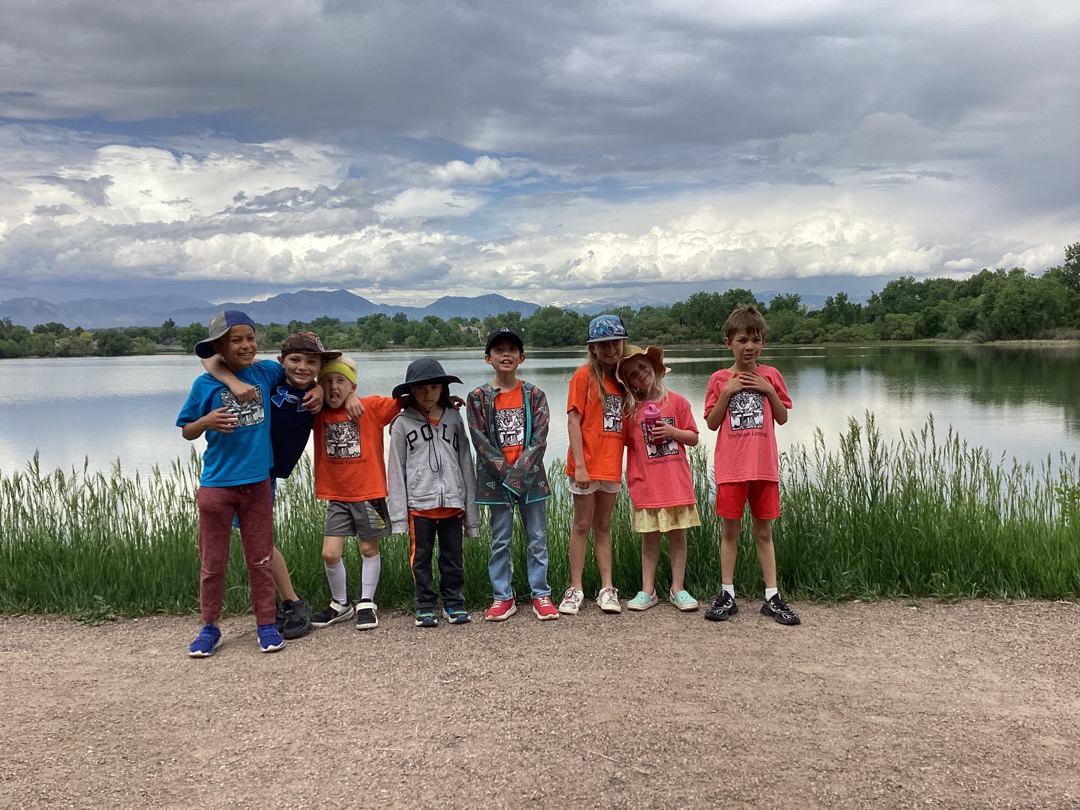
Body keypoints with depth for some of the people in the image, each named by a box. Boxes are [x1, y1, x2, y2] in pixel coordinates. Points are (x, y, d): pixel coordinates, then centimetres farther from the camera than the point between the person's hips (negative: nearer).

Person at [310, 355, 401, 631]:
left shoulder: (372, 407, -9)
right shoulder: (318, 414, 0)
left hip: (369, 493, -2)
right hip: (336, 496, 3)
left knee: (369, 549, 11)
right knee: (330, 554, 1)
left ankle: (366, 604, 28)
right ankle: (341, 604, 24)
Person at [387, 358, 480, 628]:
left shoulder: (454, 419, 7)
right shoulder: (402, 424, 0)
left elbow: (465, 464, 8)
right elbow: (396, 470, -1)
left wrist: (471, 507, 5)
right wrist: (398, 512, -7)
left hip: (452, 502, 2)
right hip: (419, 503, -2)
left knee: (453, 557, 10)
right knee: (421, 557, 7)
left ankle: (454, 603, 22)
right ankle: (425, 606, 18)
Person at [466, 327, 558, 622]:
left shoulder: (534, 395, 1)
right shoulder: (478, 397, -1)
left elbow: (539, 439, -5)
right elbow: (481, 442, -6)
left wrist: (519, 473, -15)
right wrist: (506, 474, -13)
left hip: (531, 476, 1)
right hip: (496, 479, -1)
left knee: (537, 539, 6)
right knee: (500, 541, 6)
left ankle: (540, 594, 16)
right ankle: (502, 597, 16)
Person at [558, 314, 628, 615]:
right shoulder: (584, 376, -6)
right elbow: (573, 421, -11)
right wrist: (579, 465, -17)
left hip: (611, 465, 5)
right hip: (587, 464, -5)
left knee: (603, 525, 11)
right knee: (582, 525, 2)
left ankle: (607, 589, 16)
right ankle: (575, 589, 10)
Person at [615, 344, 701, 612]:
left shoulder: (677, 401, 1)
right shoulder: (630, 409, 2)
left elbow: (693, 438, 4)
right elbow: (624, 440, 7)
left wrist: (672, 431, -11)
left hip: (676, 480, 0)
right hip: (646, 482, 0)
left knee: (678, 534, 6)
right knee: (650, 536, 7)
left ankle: (678, 589, 15)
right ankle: (647, 590, 14)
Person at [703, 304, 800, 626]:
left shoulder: (770, 376, 6)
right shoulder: (719, 379, 2)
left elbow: (782, 418, 7)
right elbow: (711, 423, 0)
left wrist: (770, 391, -7)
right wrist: (726, 392, -11)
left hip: (764, 466, 1)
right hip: (731, 467, -1)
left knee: (763, 531, 8)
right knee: (730, 530, 5)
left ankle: (772, 597, 12)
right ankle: (727, 595, 11)